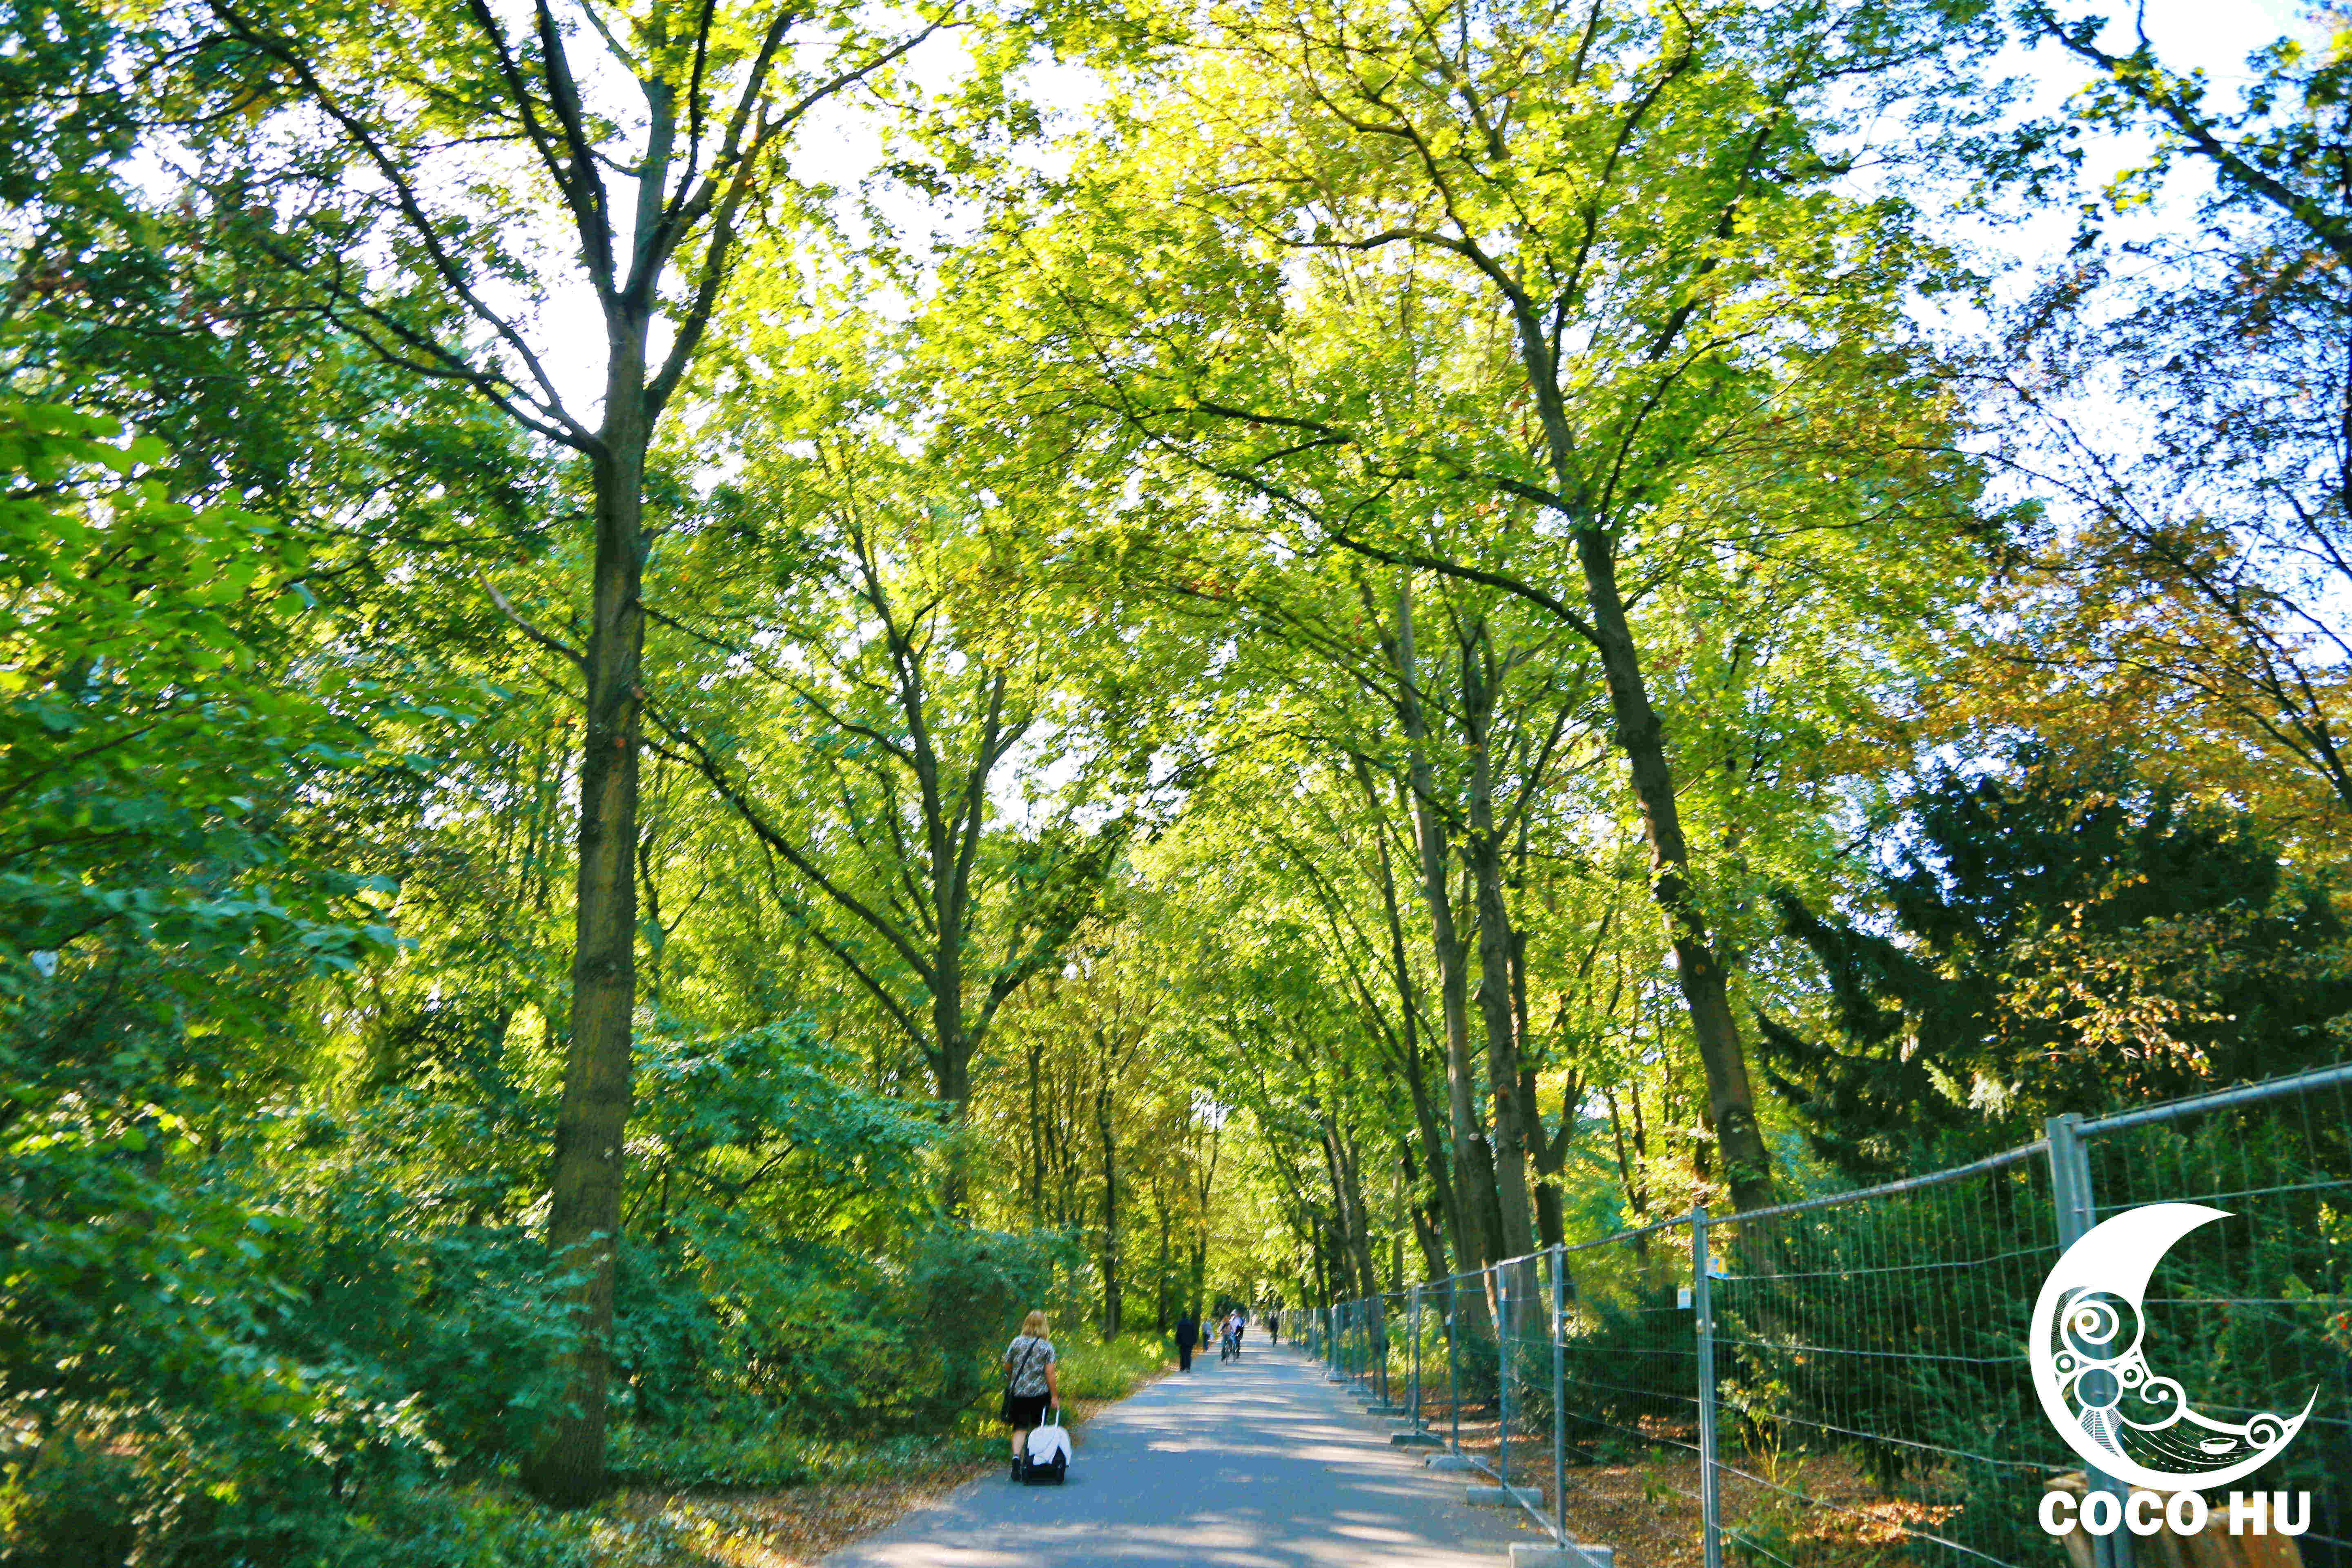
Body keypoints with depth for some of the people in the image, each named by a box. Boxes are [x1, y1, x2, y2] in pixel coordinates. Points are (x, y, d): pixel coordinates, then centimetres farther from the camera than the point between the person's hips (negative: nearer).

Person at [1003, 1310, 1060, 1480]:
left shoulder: (1016, 1343, 1)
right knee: (1037, 1427, 17)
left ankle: (1016, 1456, -23)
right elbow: (1050, 1373, -10)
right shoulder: (1047, 1346, -5)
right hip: (1040, 1394, -1)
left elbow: (1007, 1367, 9)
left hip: (1018, 1391, 1)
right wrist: (1055, 1396, -5)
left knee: (1020, 1428, 1)